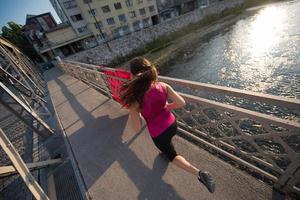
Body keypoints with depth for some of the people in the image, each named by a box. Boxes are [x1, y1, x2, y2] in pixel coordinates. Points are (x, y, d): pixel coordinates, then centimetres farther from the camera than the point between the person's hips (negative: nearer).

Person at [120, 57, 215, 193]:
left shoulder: (134, 100, -29)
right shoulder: (163, 86, -18)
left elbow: (137, 128, -19)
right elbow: (181, 103, -10)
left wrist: (132, 111, -4)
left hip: (158, 135, -4)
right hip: (172, 125, 5)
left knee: (172, 155, 26)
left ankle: (199, 173, 14)